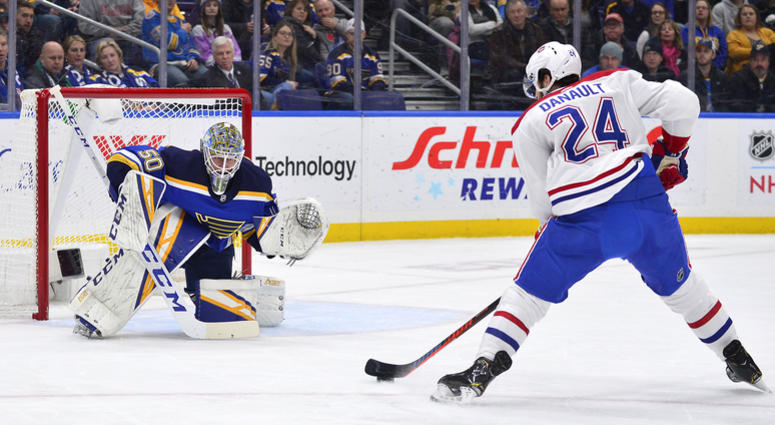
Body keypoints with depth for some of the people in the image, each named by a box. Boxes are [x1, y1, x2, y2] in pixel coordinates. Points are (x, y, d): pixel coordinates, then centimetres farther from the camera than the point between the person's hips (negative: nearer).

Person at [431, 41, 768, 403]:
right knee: (678, 285, 25)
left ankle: (482, 369, -1)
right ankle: (740, 362, 33)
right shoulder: (618, 83, 18)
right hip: (647, 202, 3)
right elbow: (683, 104, 10)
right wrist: (670, 152, 26)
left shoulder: (530, 122, 13)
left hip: (584, 221, -3)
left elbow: (542, 201, 12)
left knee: (528, 292, 11)